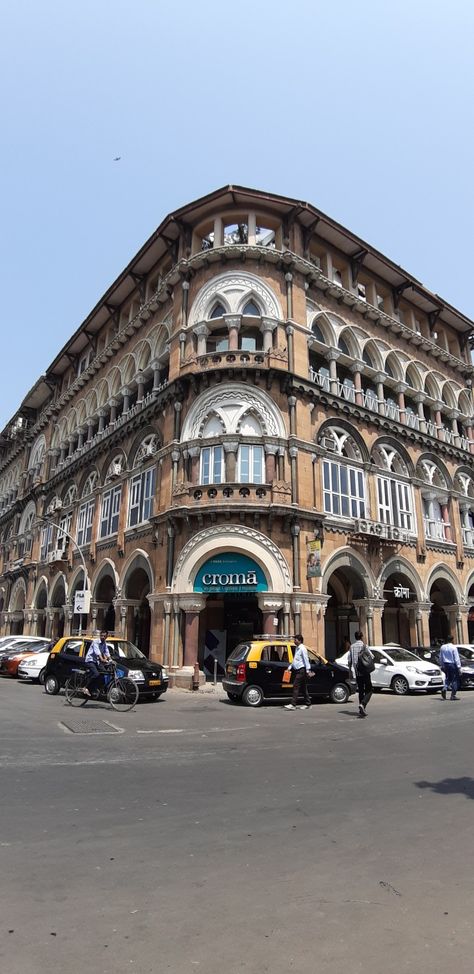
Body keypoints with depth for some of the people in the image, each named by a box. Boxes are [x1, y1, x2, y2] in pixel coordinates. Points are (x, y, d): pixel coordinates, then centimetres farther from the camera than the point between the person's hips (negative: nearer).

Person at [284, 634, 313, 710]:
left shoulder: (302, 648, -11)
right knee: (303, 688, 12)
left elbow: (306, 660, -16)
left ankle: (293, 705, -13)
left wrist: (308, 670, -19)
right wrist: (289, 667, 20)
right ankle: (307, 704, 18)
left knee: (296, 687, -11)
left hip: (302, 670, -9)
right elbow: (295, 660, 25)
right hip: (298, 670, 9)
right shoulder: (297, 648, 18)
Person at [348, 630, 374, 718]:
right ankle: (362, 704, -22)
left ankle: (362, 710, 14)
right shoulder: (363, 645, -9)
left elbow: (349, 660, 8)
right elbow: (371, 656, -10)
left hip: (357, 672, 5)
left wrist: (350, 669, 20)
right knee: (368, 690, 0)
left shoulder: (352, 646, 6)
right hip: (364, 671, -5)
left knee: (360, 690, 13)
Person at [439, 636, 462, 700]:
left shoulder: (442, 647, 5)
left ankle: (444, 689, -7)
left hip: (445, 665, 5)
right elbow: (456, 658, -14)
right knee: (455, 680, 5)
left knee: (448, 678, 17)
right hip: (452, 664, -5)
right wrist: (459, 667, -12)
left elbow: (440, 658, 12)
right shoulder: (453, 647, -12)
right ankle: (453, 695, 4)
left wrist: (442, 666, 21)